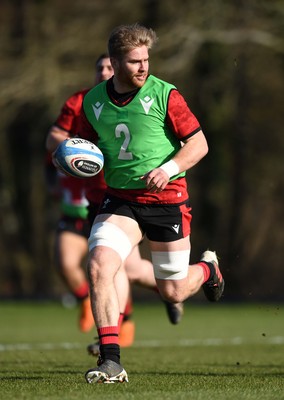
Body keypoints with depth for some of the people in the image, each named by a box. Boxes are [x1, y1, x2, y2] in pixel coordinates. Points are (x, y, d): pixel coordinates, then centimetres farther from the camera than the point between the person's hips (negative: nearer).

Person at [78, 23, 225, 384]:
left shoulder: (164, 95, -9)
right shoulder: (93, 102, 2)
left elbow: (199, 143, -6)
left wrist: (169, 168, -22)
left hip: (167, 199, -3)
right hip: (119, 199, 3)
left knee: (173, 293, 7)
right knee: (99, 264, -23)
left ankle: (207, 269, 45)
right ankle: (110, 360, -20)